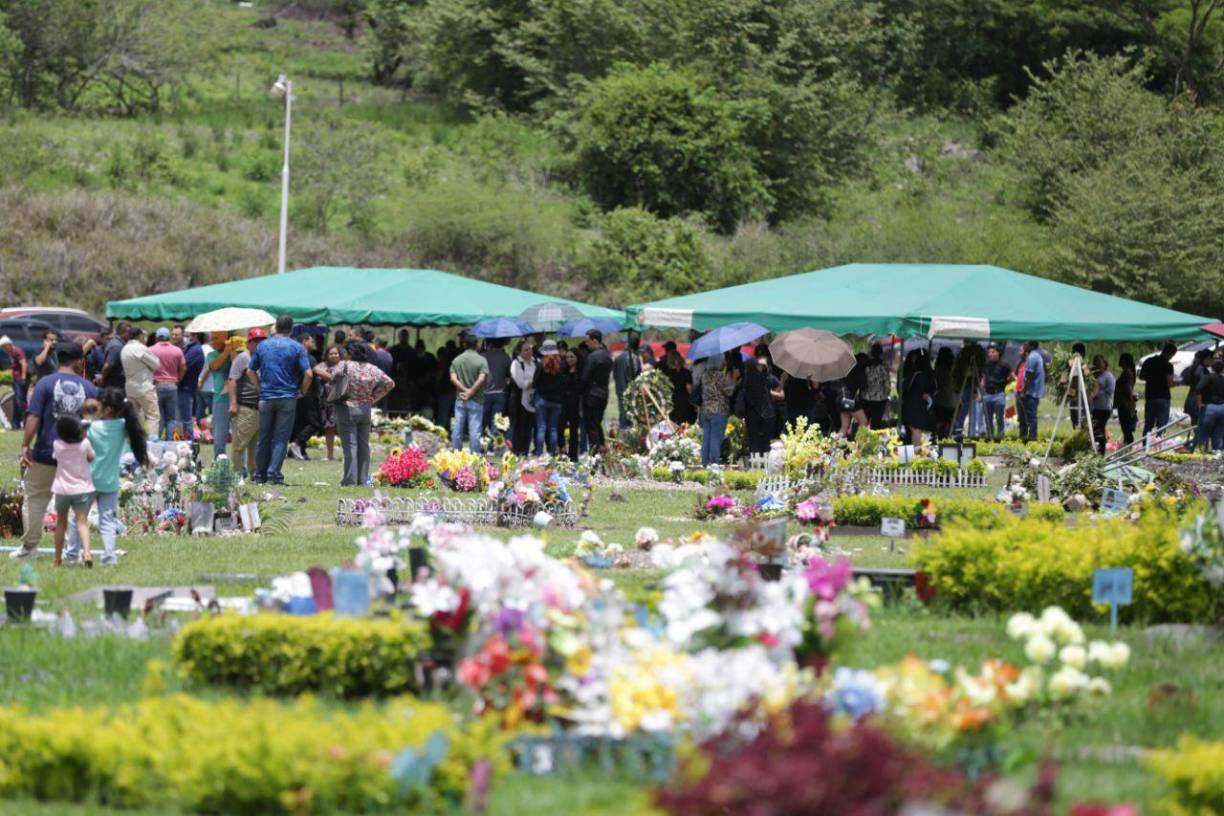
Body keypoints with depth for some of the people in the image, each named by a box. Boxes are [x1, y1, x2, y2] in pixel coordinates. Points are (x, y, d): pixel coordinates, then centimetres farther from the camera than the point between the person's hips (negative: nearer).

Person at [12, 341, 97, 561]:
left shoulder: (45, 383, -5)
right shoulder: (88, 387, 2)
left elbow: (33, 417, -11)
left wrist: (25, 445, -9)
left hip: (45, 453, -2)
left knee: (35, 499, 10)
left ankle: (29, 546, 12)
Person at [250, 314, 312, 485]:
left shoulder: (263, 346, 6)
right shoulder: (296, 348, -3)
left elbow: (251, 370, 10)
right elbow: (308, 374, -10)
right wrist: (302, 392, 4)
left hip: (266, 398, 3)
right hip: (287, 398, -3)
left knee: (264, 439, 10)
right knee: (281, 439, 0)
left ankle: (260, 475, 15)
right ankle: (274, 474, -7)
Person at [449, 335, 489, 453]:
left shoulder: (456, 360, 5)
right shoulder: (482, 361, -6)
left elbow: (453, 378, -6)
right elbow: (481, 379, -16)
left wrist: (465, 390, -10)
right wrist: (471, 392, -10)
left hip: (460, 399, 3)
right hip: (476, 399, -3)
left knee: (457, 429, 8)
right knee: (474, 430, -1)